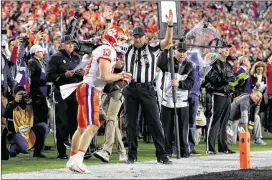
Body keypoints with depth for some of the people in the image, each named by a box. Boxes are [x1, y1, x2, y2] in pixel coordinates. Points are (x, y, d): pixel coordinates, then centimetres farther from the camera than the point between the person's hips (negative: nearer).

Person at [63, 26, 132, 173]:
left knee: (82, 127, 17)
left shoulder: (102, 50, 20)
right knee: (93, 126, -19)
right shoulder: (107, 50, -12)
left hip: (86, 89, 11)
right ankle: (77, 160, -28)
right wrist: (121, 76, -6)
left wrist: (118, 79, 10)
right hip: (90, 90, -11)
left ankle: (72, 160, 25)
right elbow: (105, 76, -21)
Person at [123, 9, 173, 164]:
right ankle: (132, 155, 12)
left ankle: (162, 154, 1)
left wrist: (170, 25, -20)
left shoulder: (153, 49, 2)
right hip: (130, 89, 3)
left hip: (147, 89, -3)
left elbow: (167, 41, -10)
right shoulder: (127, 50, 12)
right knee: (130, 123, 5)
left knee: (155, 122, -2)